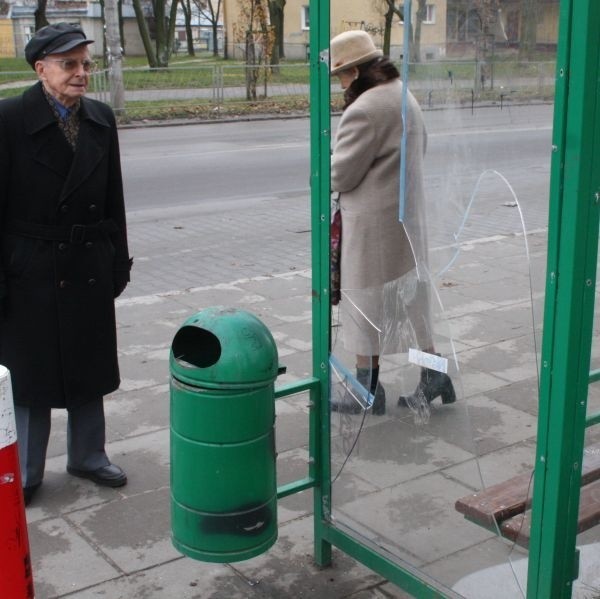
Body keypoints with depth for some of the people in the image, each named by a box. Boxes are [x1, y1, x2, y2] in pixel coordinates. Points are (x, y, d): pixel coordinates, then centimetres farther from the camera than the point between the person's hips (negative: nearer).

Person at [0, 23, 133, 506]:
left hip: (89, 269, 5)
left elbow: (114, 198, 8)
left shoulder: (101, 119, 3)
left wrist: (118, 261, 8)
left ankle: (87, 456, 34)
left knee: (90, 371, 15)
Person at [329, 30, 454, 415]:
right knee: (409, 294, 17)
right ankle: (433, 376, 24)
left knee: (365, 300, 4)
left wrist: (325, 171, 3)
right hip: (408, 213, 9)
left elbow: (341, 175, -19)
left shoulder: (364, 110, -22)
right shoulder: (405, 96, 8)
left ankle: (368, 389, 15)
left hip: (374, 221, -9)